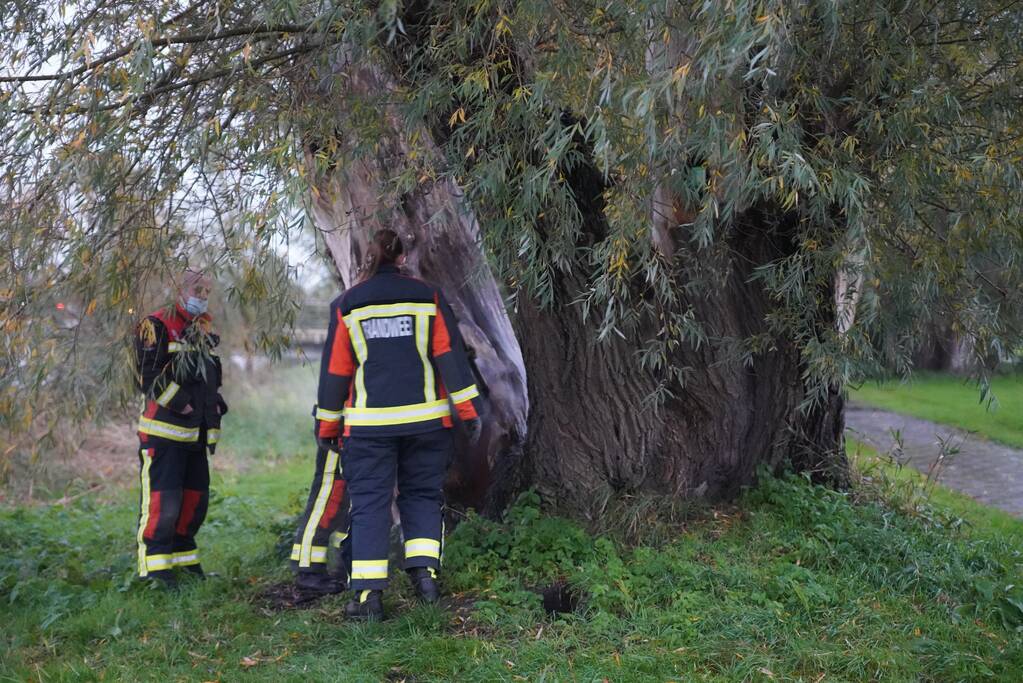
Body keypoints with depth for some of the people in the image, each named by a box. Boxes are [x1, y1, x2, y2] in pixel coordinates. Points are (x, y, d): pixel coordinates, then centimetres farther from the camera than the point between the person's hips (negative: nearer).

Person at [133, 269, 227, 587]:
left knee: (196, 496, 12)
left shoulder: (205, 330, 19)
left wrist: (216, 405, 14)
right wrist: (179, 402, -20)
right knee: (161, 498, -10)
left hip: (196, 432, 8)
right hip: (164, 430, -8)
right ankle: (155, 565, -5)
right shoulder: (157, 325, -7)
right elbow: (148, 375, -15)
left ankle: (182, 556, 25)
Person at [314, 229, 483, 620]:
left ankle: (368, 593, -3)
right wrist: (468, 409, 0)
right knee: (422, 495, 14)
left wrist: (327, 425, 12)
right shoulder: (428, 298, 2)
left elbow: (335, 370, 4)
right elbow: (450, 356, -3)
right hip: (426, 420, 1)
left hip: (369, 425, -1)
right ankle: (425, 573, 1)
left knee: (369, 503, 3)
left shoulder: (347, 306, 2)